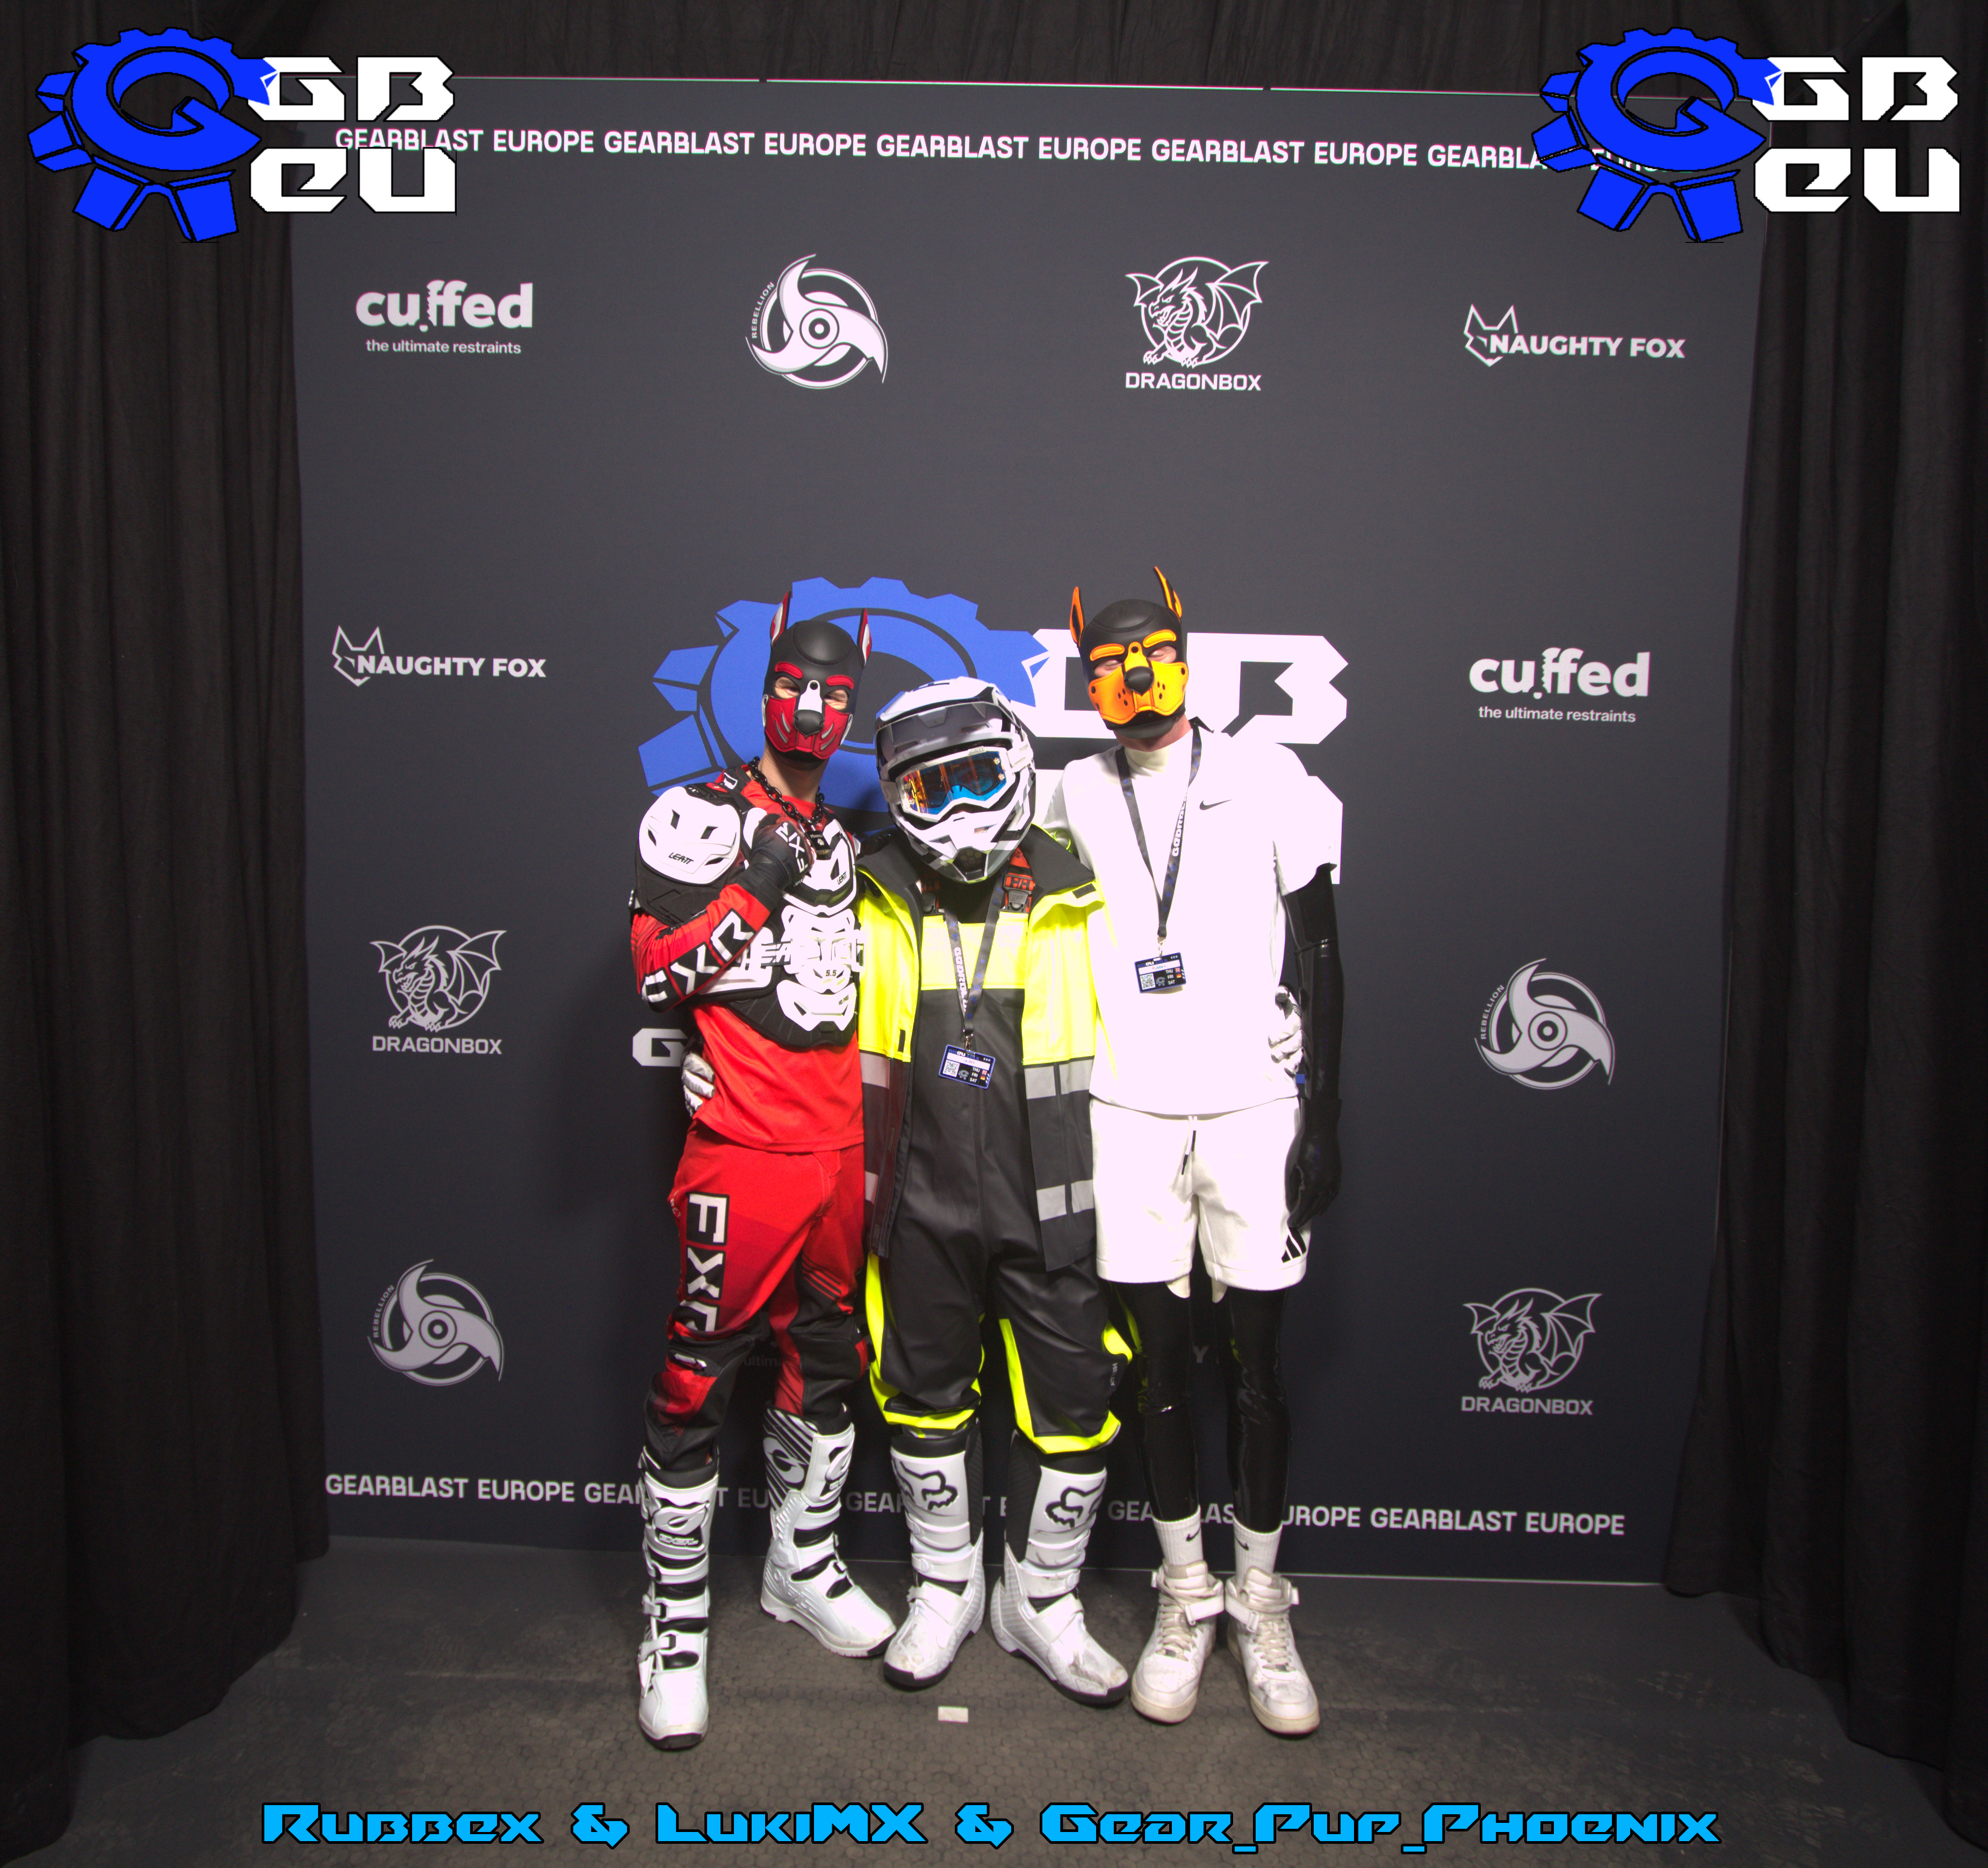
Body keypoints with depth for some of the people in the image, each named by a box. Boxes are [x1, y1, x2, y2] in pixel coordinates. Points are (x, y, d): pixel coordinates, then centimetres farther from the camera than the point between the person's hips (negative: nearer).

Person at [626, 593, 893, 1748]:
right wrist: (754, 892, -20)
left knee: (829, 1359, 16)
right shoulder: (702, 817, -4)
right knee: (699, 1380, -2)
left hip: (839, 1148, 7)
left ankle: (804, 1566, 35)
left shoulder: (849, 843, 17)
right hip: (743, 1149, -6)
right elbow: (656, 968, -13)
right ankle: (677, 1618, 14)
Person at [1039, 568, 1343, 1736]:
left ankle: (1261, 1598, 21)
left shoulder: (1270, 783, 0)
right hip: (1128, 1115, 2)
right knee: (1161, 1355, 8)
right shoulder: (1072, 801, 6)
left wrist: (1323, 1114, -4)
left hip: (1254, 1105, -1)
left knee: (1256, 1362, 5)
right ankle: (1185, 1592, 23)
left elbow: (1317, 957, 0)